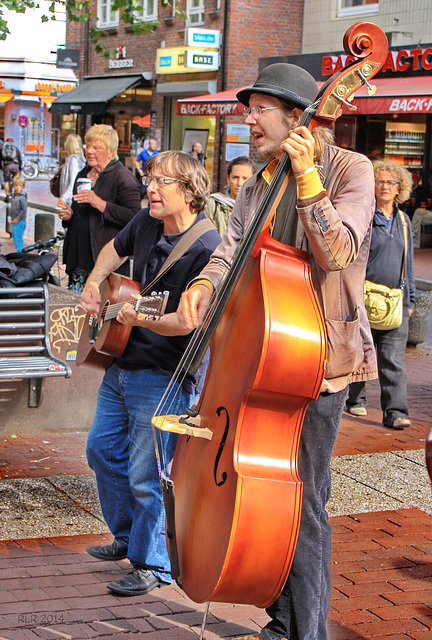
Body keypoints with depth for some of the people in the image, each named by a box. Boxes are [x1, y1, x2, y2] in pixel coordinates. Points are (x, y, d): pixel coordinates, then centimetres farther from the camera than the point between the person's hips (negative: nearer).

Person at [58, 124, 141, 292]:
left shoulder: (123, 177, -7)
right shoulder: (83, 175, 18)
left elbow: (134, 217, -19)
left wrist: (101, 204, -22)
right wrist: (68, 215, 8)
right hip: (79, 259, 8)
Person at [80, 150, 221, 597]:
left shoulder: (207, 248, -21)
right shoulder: (146, 223, 4)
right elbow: (115, 249, 26)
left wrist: (144, 320, -40)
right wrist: (94, 283, 11)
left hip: (165, 378, -9)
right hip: (121, 363, 9)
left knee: (147, 477, -2)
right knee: (102, 448, 19)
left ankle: (152, 565, 16)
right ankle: (128, 534, 38)